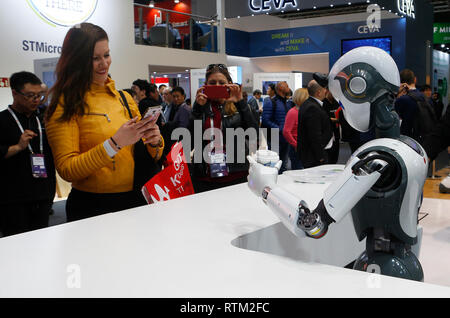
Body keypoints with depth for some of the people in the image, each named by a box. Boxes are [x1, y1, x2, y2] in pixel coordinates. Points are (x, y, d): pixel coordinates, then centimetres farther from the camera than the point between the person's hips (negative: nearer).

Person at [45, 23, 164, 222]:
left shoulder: (124, 98, 10)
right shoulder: (66, 105, -7)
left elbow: (153, 157, 14)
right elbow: (66, 170, -14)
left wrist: (154, 141, -9)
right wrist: (115, 143, -23)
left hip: (134, 200, 5)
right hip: (91, 208, -5)